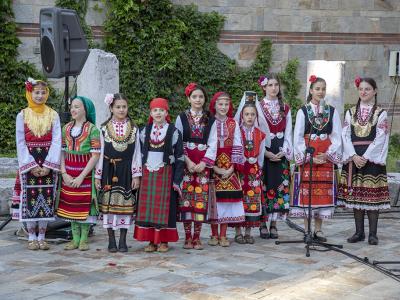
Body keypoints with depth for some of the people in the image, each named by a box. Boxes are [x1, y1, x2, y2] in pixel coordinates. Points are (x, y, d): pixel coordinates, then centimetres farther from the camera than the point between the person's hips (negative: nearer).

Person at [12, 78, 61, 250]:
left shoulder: (53, 115, 5)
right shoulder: (22, 115, 3)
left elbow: (56, 141, -1)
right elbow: (20, 143, 0)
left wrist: (48, 165, -11)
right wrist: (31, 165, -10)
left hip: (48, 164, 1)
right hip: (29, 163, -1)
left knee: (46, 199, 0)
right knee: (30, 199, -2)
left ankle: (42, 237, 9)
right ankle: (32, 237, 7)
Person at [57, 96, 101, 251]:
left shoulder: (92, 129, -7)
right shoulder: (66, 128, 8)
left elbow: (95, 155, -11)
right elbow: (62, 152, 7)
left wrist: (81, 177, -15)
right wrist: (64, 173, -7)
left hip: (86, 172, -4)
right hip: (69, 174, 4)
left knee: (85, 203, 0)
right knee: (71, 204, 7)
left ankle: (84, 239, 10)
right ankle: (75, 239, 16)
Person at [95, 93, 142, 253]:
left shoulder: (134, 129, 5)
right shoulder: (104, 128, 3)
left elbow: (137, 154, 3)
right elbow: (100, 153, 3)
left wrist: (136, 175, -3)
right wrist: (97, 176, -1)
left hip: (126, 172, 0)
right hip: (109, 171, 0)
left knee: (126, 204, 1)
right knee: (109, 203, 1)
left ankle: (123, 241, 9)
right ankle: (111, 241, 9)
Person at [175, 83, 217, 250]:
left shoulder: (210, 120, 9)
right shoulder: (181, 118, 6)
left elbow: (212, 144, 4)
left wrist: (203, 163, -9)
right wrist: (187, 161, -12)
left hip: (203, 164, 1)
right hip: (185, 162, -1)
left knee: (201, 197, -3)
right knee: (186, 195, -4)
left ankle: (197, 237, 3)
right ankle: (188, 236, 3)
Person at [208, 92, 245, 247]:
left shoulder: (233, 124, 8)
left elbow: (237, 147, 4)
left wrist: (232, 168, -7)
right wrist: (215, 168, -13)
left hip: (229, 168, 2)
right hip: (212, 167, -2)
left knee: (228, 198, -1)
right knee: (213, 199, -3)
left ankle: (223, 235, 6)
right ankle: (214, 234, 7)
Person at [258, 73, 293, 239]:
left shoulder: (285, 108, 11)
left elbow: (288, 132, 9)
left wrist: (284, 151, -7)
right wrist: (266, 153, -13)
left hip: (281, 153, 3)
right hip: (263, 152, -3)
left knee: (279, 186, 0)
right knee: (264, 186, -4)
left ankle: (274, 224, 6)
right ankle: (263, 225, 3)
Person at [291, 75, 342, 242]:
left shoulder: (332, 111, 8)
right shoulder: (303, 111, 2)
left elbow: (337, 136, 5)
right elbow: (297, 137, -2)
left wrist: (328, 155, -9)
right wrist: (309, 156, -11)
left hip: (326, 157, 2)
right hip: (307, 157, -2)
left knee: (324, 192, 2)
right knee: (306, 191, -3)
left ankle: (318, 229, 11)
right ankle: (307, 229, 6)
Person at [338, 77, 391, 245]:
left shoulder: (381, 113, 2)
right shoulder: (351, 113, 11)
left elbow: (380, 138, -6)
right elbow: (345, 136, 4)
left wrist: (365, 157, -15)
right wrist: (354, 156, -10)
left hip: (372, 158, -3)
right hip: (353, 158, 3)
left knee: (372, 195, -4)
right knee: (355, 194, 3)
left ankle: (372, 233, 1)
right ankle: (359, 232, 11)